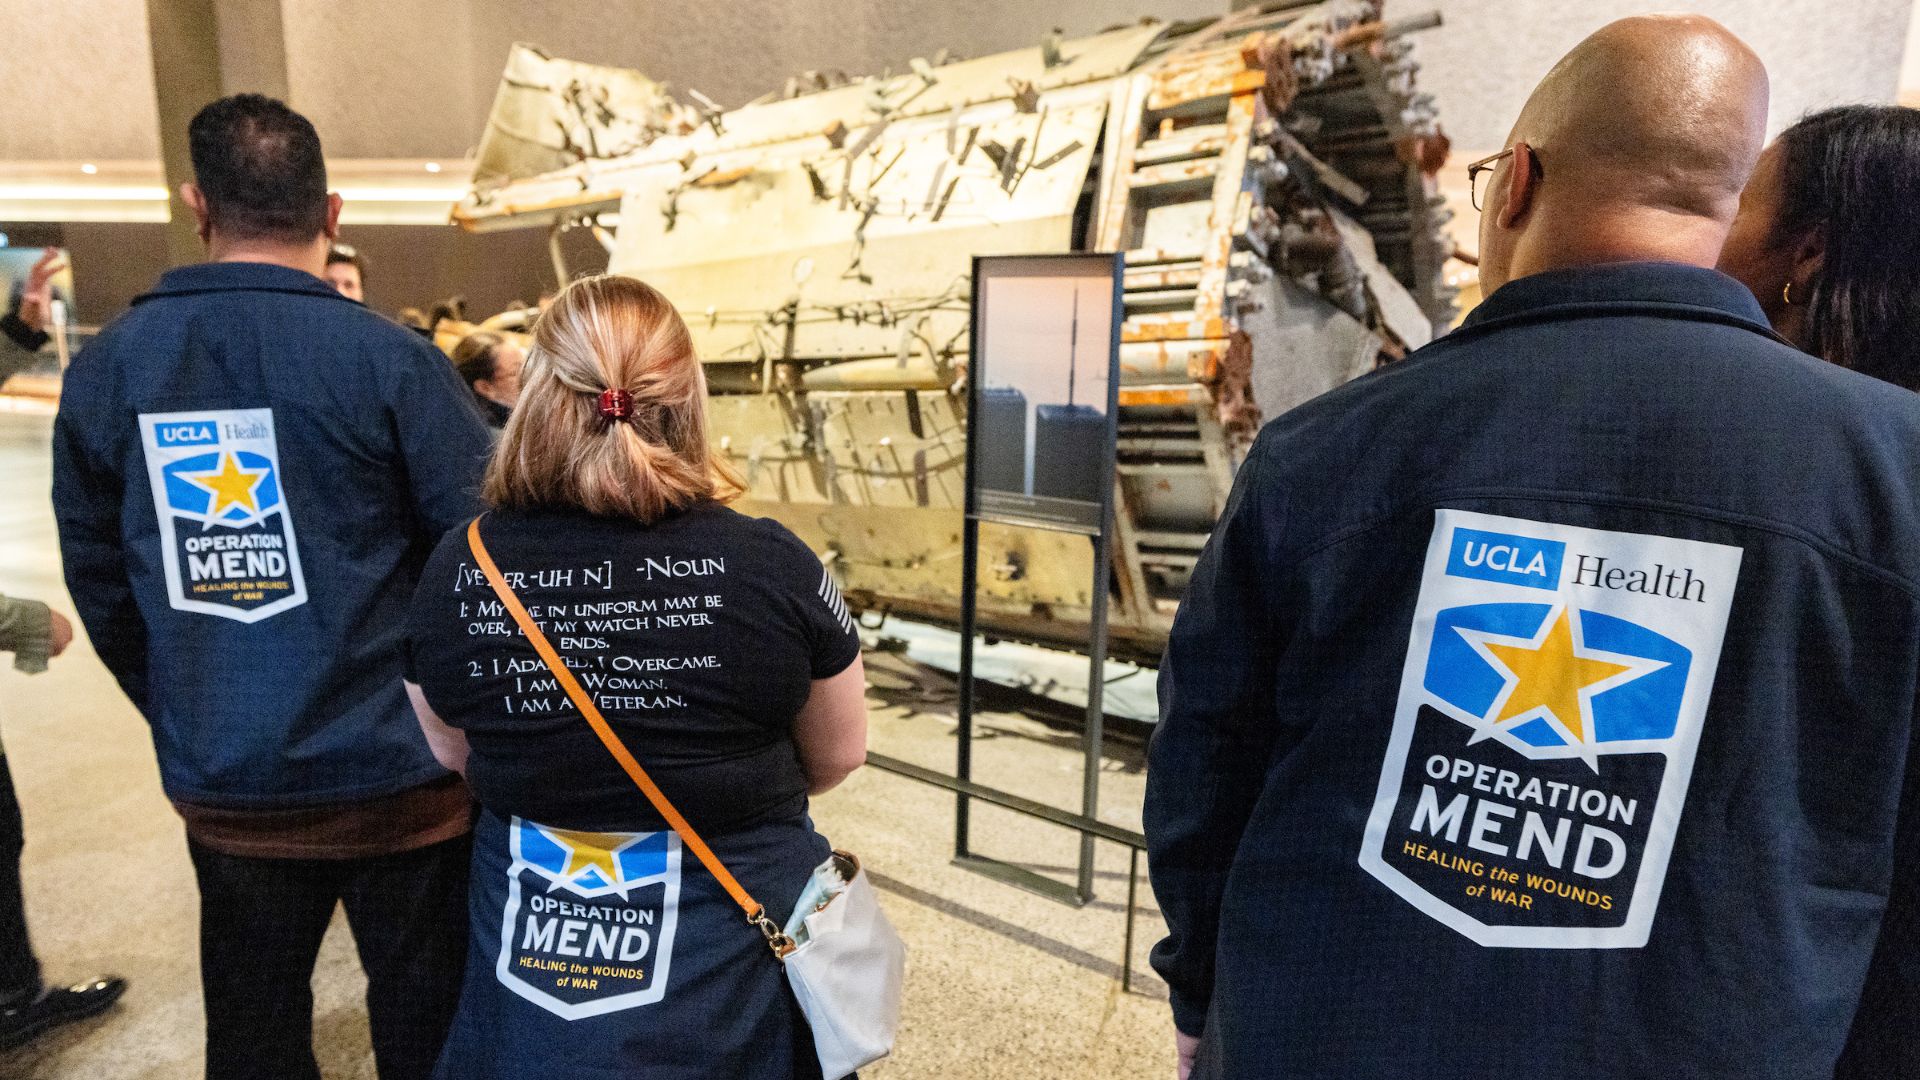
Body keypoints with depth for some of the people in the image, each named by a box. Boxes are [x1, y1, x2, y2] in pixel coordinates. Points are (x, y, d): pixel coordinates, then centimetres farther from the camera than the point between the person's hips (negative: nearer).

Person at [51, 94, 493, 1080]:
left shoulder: (104, 369, 0)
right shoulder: (389, 360, -14)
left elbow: (98, 580, 7)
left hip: (221, 785, 4)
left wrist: (180, 717, 19)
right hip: (395, 776, -4)